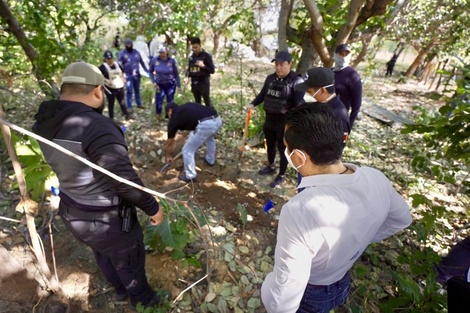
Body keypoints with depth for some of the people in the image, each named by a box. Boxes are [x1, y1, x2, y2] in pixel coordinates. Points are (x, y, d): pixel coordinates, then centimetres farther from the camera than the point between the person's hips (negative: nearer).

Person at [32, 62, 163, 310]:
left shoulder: (44, 122, -7)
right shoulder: (97, 127, -34)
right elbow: (125, 181, -31)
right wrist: (152, 208, -15)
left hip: (73, 212, 8)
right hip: (106, 219, -8)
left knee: (103, 255, 32)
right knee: (129, 261, 20)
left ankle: (120, 289, 59)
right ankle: (142, 299, 48)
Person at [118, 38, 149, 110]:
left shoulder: (136, 52, 6)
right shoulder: (122, 53, -4)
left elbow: (142, 62, 16)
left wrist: (147, 70, 16)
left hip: (137, 75, 4)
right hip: (128, 75, -4)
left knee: (137, 90, 15)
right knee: (129, 91, -5)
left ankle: (139, 104, 28)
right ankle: (129, 107, 0)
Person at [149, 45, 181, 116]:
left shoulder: (172, 61, -11)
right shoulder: (154, 60, -9)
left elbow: (176, 74, -2)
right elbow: (151, 72, 5)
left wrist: (178, 85, 0)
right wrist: (154, 82, -6)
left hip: (170, 85, 0)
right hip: (159, 85, 1)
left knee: (170, 102, 8)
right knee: (158, 102, -2)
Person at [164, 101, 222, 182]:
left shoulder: (174, 117, 17)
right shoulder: (187, 107, 32)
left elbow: (169, 142, 28)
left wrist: (168, 156, 46)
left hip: (205, 125, -7)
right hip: (218, 120, 7)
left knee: (188, 150, 13)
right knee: (210, 138, 40)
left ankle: (190, 176, 27)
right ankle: (210, 160, 56)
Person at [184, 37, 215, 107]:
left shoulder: (206, 56, -5)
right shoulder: (191, 57, 10)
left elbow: (212, 70, -6)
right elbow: (189, 69, 17)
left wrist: (203, 66, -20)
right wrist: (187, 77, -2)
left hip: (204, 82, -5)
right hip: (194, 83, 5)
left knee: (207, 102, -2)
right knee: (197, 103, 14)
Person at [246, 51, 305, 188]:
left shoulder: (296, 81, -16)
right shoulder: (270, 78, 4)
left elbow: (299, 104, -19)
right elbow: (263, 94, 16)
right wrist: (253, 104, 2)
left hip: (285, 122, -6)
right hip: (269, 119, 7)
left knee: (283, 148, 7)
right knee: (270, 145, 22)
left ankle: (281, 175, 25)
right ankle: (271, 167, 45)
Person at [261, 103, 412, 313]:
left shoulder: (300, 211, -43)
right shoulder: (376, 179, -21)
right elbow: (401, 219, 2)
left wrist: (267, 291, -12)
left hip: (307, 296, -5)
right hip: (342, 283, 5)